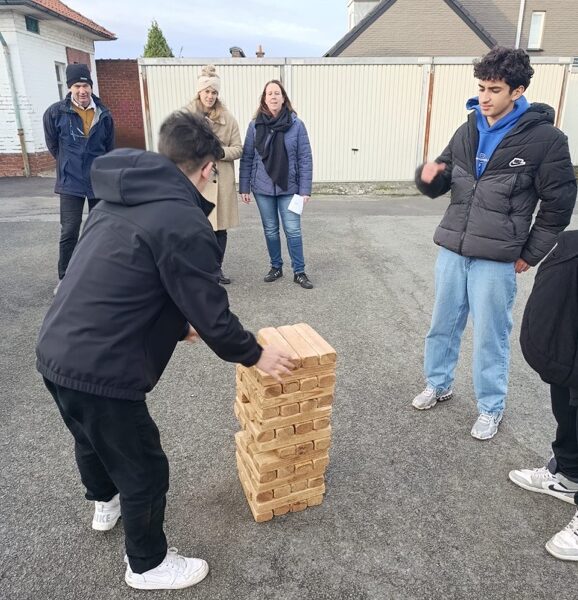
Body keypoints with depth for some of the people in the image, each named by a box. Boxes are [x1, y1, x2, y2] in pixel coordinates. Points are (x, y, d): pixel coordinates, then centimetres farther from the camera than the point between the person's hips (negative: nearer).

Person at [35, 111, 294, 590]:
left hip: (55, 352, 10)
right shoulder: (184, 223, -18)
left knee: (93, 439, 34)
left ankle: (106, 503, 63)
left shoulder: (118, 200, 11)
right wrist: (255, 355, 3)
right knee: (144, 470, 13)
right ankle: (148, 565, 38)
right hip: (101, 370, -9)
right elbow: (211, 312, -15)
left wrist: (177, 325, 30)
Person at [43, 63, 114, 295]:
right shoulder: (56, 112, -8)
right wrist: (68, 163, 14)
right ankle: (64, 278, 9)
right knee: (69, 232, -5)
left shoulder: (104, 115, -1)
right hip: (70, 182, -2)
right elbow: (52, 144, 7)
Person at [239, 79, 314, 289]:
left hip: (288, 188, -2)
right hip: (263, 188, 2)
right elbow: (247, 158, 3)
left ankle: (299, 272, 11)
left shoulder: (296, 124, -5)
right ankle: (276, 267, 27)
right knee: (270, 230, 12)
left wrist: (305, 189, -10)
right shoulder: (255, 125, 0)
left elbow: (305, 159, -5)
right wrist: (244, 187, 0)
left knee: (293, 230, -1)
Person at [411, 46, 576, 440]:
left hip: (496, 259, -5)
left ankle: (491, 408, 26)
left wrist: (530, 254, -2)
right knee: (443, 324, 16)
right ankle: (439, 385, 37)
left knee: (491, 336, 6)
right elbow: (440, 186, 12)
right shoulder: (467, 132, 7)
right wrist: (428, 176, -11)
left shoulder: (545, 138, -8)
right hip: (452, 250, 5)